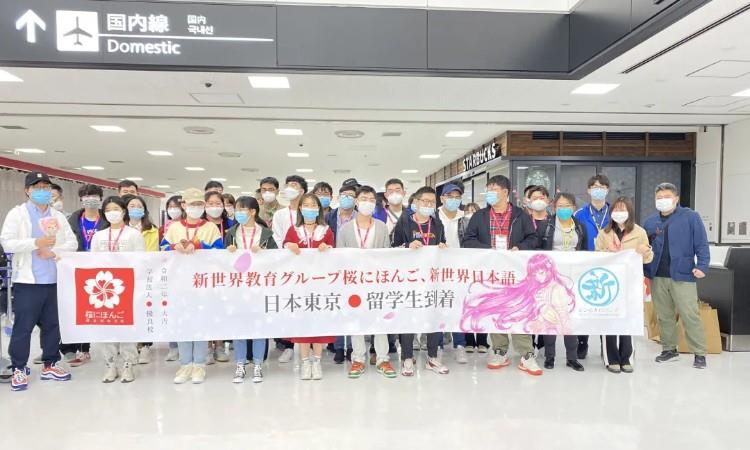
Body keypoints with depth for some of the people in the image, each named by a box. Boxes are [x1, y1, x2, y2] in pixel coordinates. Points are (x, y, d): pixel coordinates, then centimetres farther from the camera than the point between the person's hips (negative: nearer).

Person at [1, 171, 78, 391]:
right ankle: (18, 369, 14)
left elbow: (72, 243, 7)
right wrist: (36, 243, -20)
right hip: (27, 281, -4)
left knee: (52, 324, 11)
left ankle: (49, 365, 22)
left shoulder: (58, 216, 13)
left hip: (54, 280, 4)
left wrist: (53, 251, -9)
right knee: (23, 326, 1)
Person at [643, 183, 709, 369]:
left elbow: (701, 244, -3)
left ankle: (700, 354, 10)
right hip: (657, 277, 4)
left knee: (690, 315, -2)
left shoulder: (691, 217, -1)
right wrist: (643, 272, 5)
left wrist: (702, 266, -13)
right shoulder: (650, 221, 10)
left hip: (682, 276, -4)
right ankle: (670, 349, 25)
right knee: (664, 316, 12)